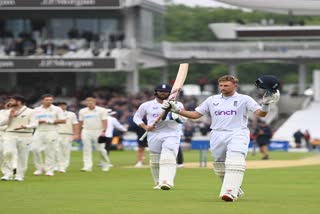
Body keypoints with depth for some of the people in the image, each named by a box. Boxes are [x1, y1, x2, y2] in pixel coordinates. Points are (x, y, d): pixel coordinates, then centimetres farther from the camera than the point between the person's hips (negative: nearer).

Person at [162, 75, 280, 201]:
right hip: (217, 136, 5)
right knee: (220, 166, 8)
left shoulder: (244, 99, 4)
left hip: (237, 134, -5)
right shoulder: (212, 100, 15)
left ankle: (230, 192, -36)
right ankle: (236, 191, 27)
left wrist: (266, 104, -27)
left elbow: (260, 114, -5)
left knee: (235, 161, -26)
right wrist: (176, 109, 4)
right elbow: (195, 114, 15)